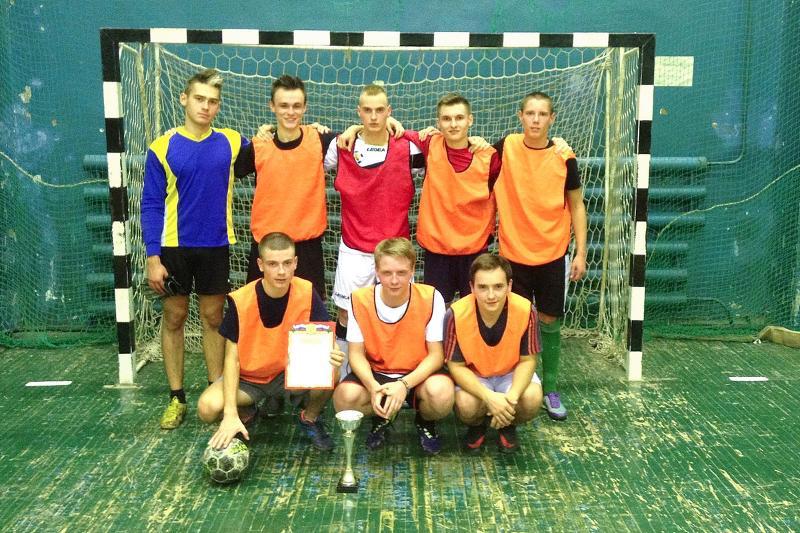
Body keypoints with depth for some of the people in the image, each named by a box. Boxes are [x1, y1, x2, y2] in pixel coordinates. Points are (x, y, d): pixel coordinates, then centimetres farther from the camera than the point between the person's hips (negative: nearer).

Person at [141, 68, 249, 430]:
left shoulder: (231, 142, 0)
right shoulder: (162, 148, -5)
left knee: (213, 318, 10)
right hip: (174, 247, -1)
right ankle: (176, 397, 18)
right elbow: (151, 206, -5)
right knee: (174, 318, 7)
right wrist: (153, 256, -10)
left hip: (216, 246, 1)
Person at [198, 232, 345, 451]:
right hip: (248, 377, 0)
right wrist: (231, 414, -24)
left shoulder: (307, 292, -16)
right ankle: (246, 413, 10)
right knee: (208, 408, -28)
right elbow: (232, 358, -16)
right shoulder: (240, 301, -20)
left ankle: (309, 419, 4)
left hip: (291, 372, 1)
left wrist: (331, 354, -39)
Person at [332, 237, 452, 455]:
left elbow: (435, 354, -12)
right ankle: (382, 418, 10)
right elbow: (356, 353, -6)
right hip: (376, 373, 2)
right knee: (344, 398, -28)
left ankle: (425, 421, 6)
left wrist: (404, 385, -28)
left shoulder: (430, 298, -17)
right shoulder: (359, 300, -13)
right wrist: (373, 387, -27)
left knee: (441, 393, -34)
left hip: (418, 374, -1)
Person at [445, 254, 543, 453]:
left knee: (532, 399, -29)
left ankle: (508, 426, 8)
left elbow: (527, 360, -13)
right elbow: (456, 366, -19)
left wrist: (512, 396, -31)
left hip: (511, 373, 1)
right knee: (466, 406, -31)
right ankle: (476, 427, 8)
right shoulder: (456, 314, -28)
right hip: (472, 376, -1)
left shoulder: (526, 310, -26)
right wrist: (489, 397, -33)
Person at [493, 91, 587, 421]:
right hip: (513, 253, 0)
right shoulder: (506, 147, -5)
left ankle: (550, 391, 21)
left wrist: (580, 252, -1)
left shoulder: (564, 157, -5)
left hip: (552, 254, 0)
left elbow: (576, 206, 2)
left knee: (550, 322, 9)